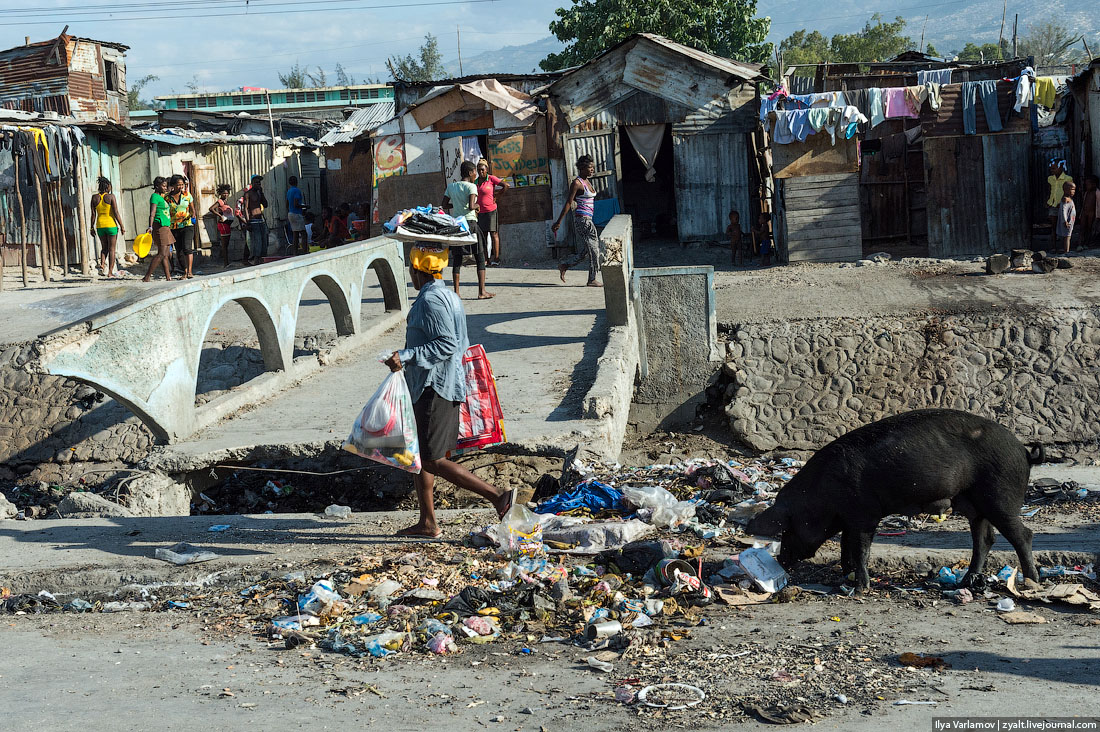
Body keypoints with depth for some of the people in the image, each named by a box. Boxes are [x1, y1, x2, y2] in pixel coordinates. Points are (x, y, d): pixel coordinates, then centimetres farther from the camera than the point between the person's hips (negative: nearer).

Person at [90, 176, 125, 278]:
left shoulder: (94, 197, 2)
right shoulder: (111, 196, -9)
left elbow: (93, 214, 3)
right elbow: (116, 213, -12)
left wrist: (92, 227, 11)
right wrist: (122, 226, -7)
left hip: (100, 225, 4)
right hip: (111, 225, -4)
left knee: (104, 247, 19)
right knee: (112, 249, 3)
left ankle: (102, 263, -7)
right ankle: (110, 272, 2)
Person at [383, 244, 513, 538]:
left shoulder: (430, 299, -16)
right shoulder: (450, 296, 15)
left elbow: (447, 345, -24)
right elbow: (460, 345, 19)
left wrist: (407, 356, -26)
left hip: (434, 388, -11)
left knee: (432, 460, -9)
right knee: (417, 455, 15)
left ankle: (498, 497, -13)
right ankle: (427, 522, 18)